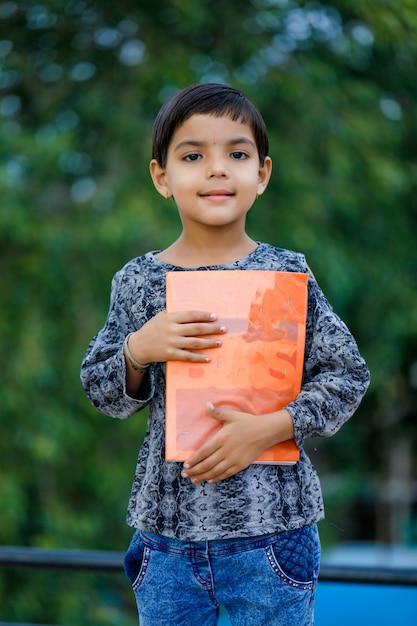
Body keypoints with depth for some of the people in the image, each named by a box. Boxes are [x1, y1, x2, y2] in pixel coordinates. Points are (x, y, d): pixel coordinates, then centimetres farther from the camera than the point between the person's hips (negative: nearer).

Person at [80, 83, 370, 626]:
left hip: (272, 526, -1)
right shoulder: (138, 281, 1)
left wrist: (268, 428, -15)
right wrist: (138, 350, -14)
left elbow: (347, 377, -3)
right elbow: (103, 394, 7)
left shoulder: (288, 273, -3)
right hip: (167, 526, 2)